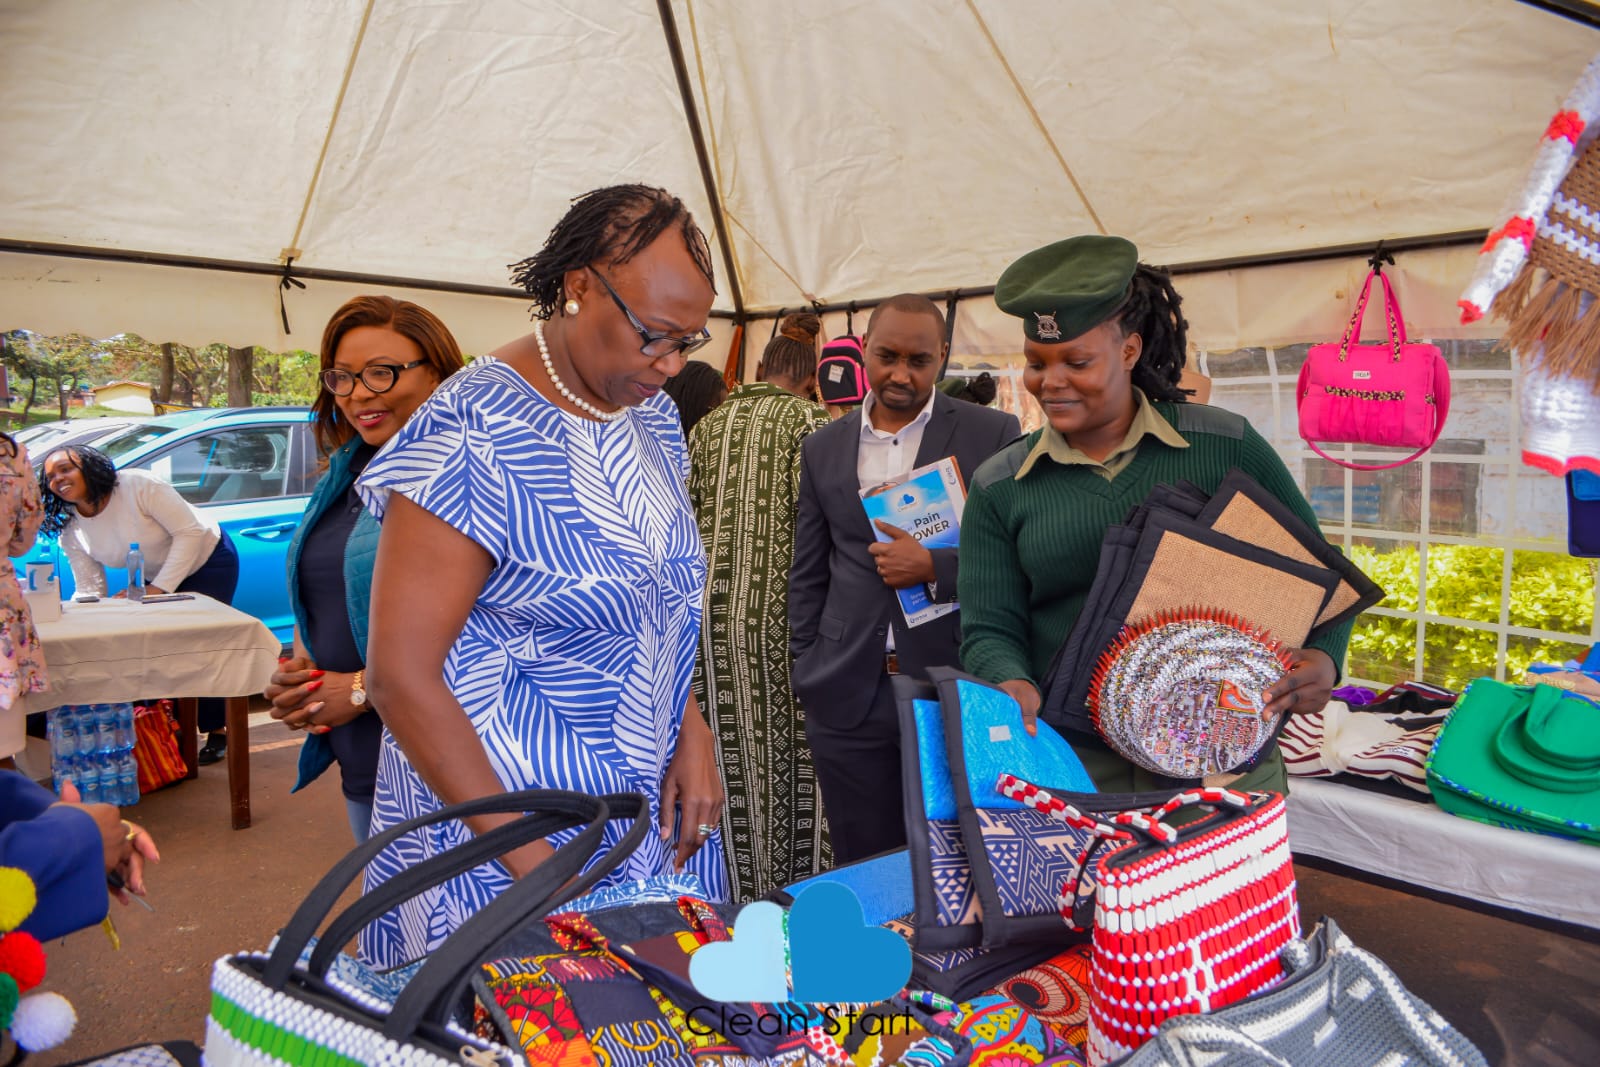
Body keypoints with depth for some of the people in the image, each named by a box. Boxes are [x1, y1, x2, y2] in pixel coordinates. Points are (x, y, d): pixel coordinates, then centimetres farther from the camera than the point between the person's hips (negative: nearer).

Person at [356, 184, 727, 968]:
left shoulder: (653, 416, 6)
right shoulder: (477, 433, -18)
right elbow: (399, 676, -20)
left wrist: (692, 735, 0)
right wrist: (534, 862, -19)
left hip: (650, 809, 7)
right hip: (495, 814, -6)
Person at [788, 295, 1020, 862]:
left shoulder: (992, 434, -1)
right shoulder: (823, 447, 9)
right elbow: (808, 574, 14)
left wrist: (935, 567, -15)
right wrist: (808, 673, 8)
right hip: (848, 699, 3)